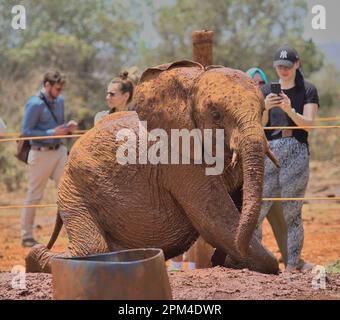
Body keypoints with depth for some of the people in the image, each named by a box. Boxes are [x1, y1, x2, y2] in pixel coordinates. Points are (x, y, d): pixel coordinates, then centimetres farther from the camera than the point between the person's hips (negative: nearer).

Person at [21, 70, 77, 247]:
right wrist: (52, 133, -21)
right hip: (41, 153, -7)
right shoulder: (35, 104, -14)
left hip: (59, 151, 7)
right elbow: (25, 132, -16)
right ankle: (26, 237, 13)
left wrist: (68, 127, -1)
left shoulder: (59, 100, 9)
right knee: (34, 195, 3)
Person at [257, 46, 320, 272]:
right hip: (269, 152, 3)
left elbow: (309, 123, -6)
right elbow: (259, 125, 7)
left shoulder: (308, 90, 4)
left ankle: (293, 262, 2)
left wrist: (290, 110, -23)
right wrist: (265, 108, -13)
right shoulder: (267, 91, 14)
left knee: (292, 213, -3)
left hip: (296, 153, -3)